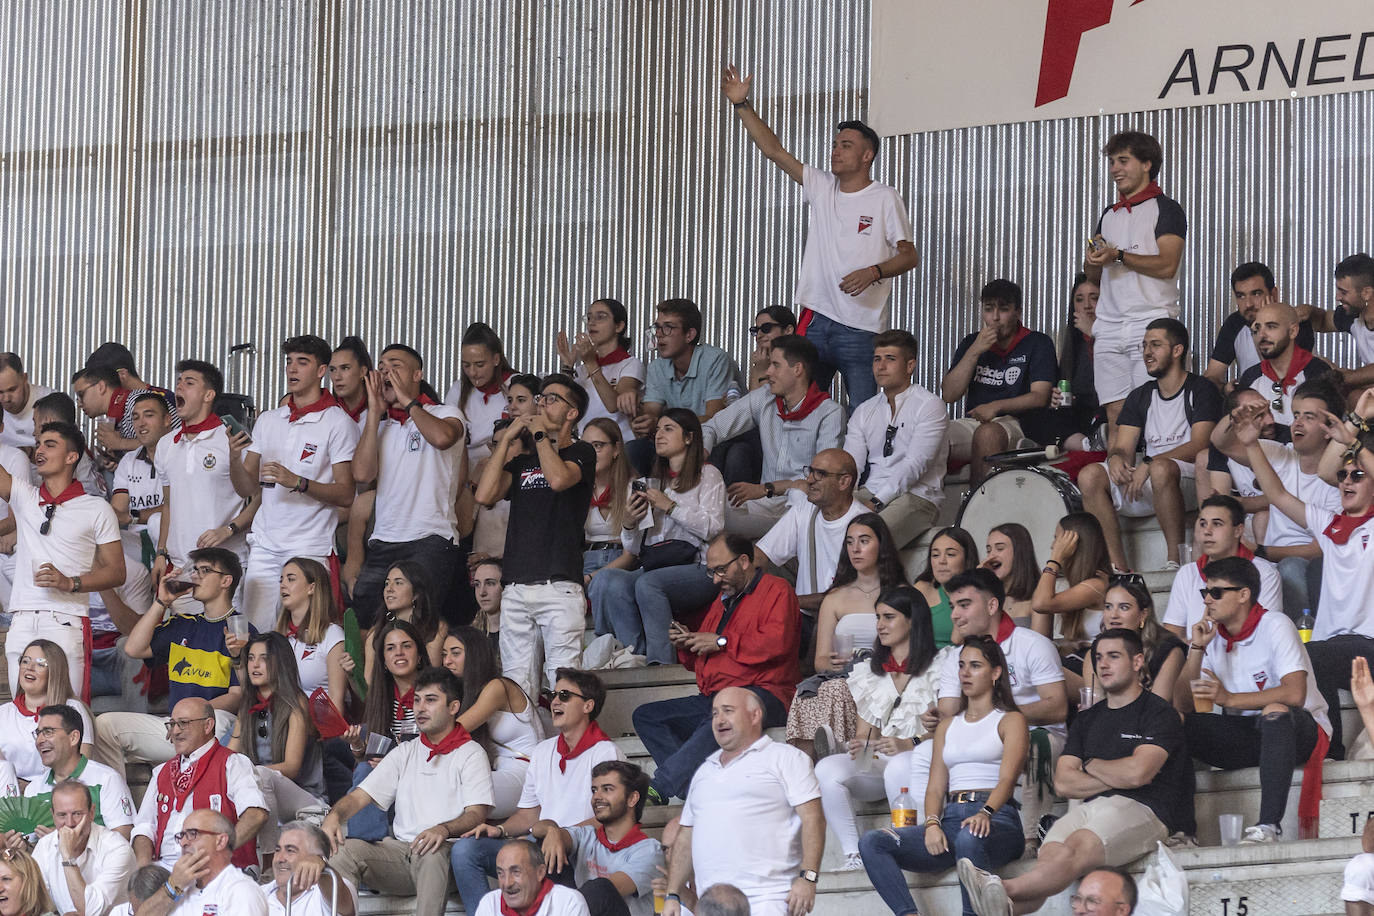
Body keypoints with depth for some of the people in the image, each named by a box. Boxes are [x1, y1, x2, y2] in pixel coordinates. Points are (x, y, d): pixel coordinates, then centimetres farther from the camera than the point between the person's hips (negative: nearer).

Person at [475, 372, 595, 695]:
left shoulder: (581, 453, 8)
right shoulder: (522, 462, 25)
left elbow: (559, 478, -15)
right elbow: (485, 495, 8)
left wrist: (539, 434, 0)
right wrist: (506, 440, 11)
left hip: (560, 585, -6)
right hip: (515, 588, 6)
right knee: (515, 683, 0)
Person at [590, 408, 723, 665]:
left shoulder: (707, 475, 11)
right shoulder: (654, 483, 26)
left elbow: (712, 528, -6)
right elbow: (633, 549, 22)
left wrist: (670, 507, -9)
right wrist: (629, 524, 1)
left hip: (696, 570, -5)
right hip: (653, 566, 5)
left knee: (648, 583, -36)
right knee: (609, 581, -27)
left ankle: (661, 663, -37)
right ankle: (637, 657, -33)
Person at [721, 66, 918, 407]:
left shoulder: (885, 199, -1)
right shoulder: (820, 186, 12)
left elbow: (910, 256, -2)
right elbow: (774, 151, 9)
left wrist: (873, 272, -20)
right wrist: (741, 105, 3)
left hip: (860, 327, -5)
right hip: (815, 318, 5)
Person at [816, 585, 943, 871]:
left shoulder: (936, 669, 4)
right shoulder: (870, 673, 22)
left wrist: (909, 744, -21)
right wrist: (858, 745, -3)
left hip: (918, 759, -5)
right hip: (876, 764, 5)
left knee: (898, 767, -41)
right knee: (826, 769, -26)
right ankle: (853, 855, -29)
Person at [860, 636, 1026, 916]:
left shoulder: (1010, 721, 11)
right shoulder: (947, 727, 27)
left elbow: (1007, 778, -5)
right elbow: (936, 786, 17)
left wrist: (985, 813, -27)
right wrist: (932, 824, -6)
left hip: (996, 818, -5)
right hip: (950, 818, 5)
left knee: (970, 838, -44)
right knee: (872, 842, -20)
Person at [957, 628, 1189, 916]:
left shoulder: (1160, 714, 6)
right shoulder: (1088, 719, 27)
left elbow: (1137, 773, -10)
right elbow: (1063, 783, 15)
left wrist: (1091, 765, 9)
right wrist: (1116, 778, 1)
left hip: (1142, 810, -6)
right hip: (1090, 807, 6)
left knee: (1076, 849, -37)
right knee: (1049, 858, -28)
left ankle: (1002, 890, -62)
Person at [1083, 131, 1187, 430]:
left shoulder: (1165, 209, 1)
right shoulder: (1109, 215, 22)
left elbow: (1166, 265, -11)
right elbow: (1094, 277, 20)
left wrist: (1118, 256, -16)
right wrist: (1094, 260, -3)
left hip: (1151, 322, -6)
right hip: (1109, 325, 6)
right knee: (1114, 412, 0)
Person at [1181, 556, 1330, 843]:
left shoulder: (1275, 627, -12)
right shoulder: (1210, 634, 6)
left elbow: (1295, 694, -25)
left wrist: (1229, 699, -27)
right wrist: (1196, 650, -11)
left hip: (1299, 729, -6)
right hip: (1242, 734, 6)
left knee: (1275, 712, -41)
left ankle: (1269, 824, -44)